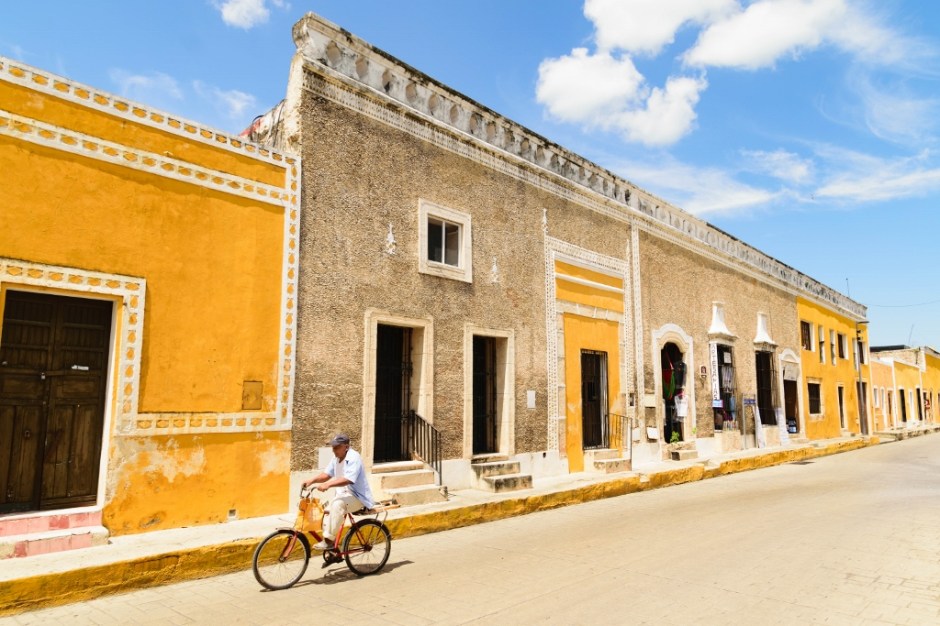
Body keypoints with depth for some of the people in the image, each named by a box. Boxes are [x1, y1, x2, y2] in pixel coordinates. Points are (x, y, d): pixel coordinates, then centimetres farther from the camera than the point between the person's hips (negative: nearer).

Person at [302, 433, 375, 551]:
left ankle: (329, 540, -26)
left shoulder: (354, 458, -20)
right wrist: (311, 481, -11)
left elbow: (347, 479, -32)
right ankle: (331, 548, 7)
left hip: (357, 497, -9)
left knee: (337, 503, -33)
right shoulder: (336, 458, 7)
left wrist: (328, 484, -42)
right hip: (343, 494, 9)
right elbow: (326, 474, 5)